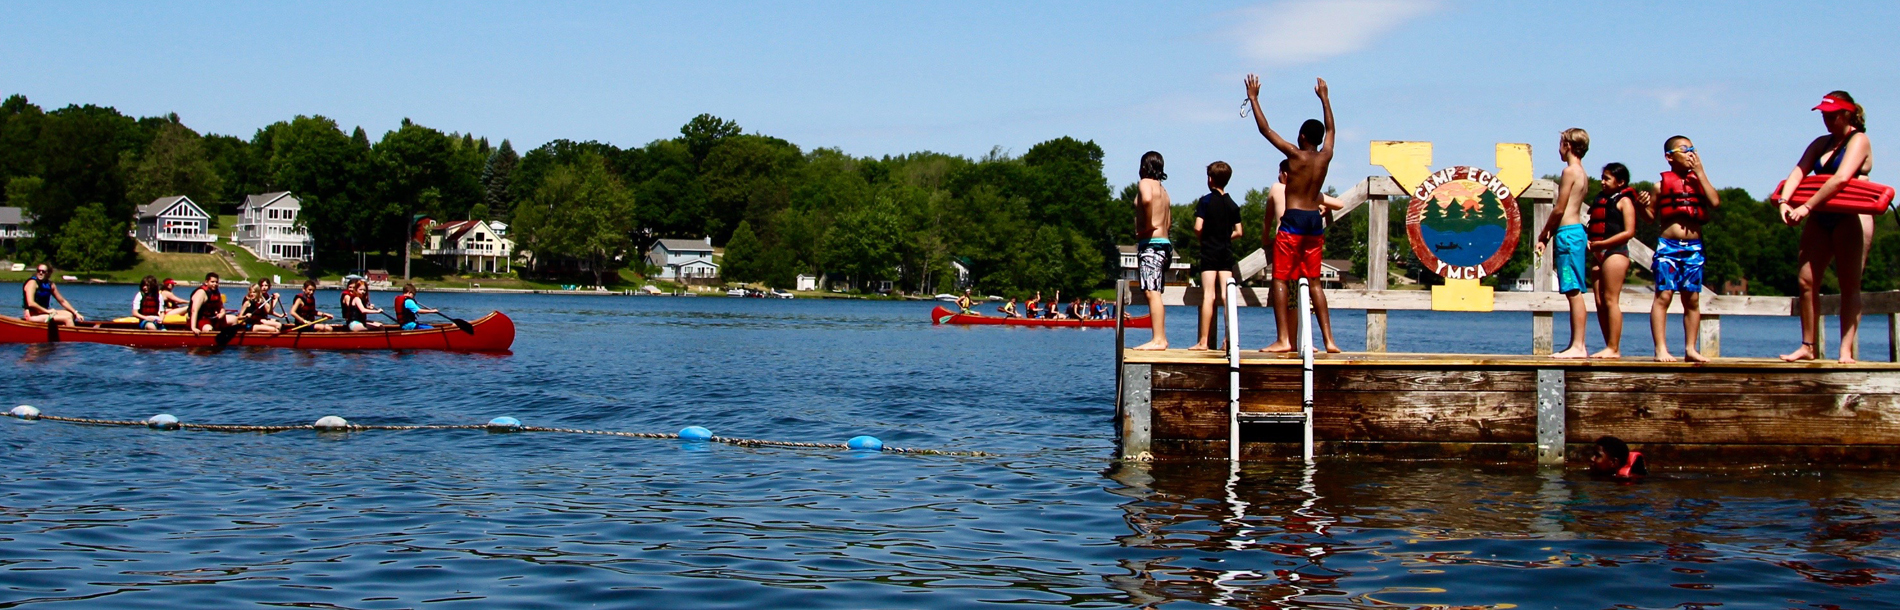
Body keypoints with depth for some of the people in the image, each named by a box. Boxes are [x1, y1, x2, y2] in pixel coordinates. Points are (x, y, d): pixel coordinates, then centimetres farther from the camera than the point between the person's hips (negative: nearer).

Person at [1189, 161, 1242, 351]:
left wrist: (1205, 237, 8)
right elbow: (1238, 232, 6)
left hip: (1209, 251, -4)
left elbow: (1198, 228, -12)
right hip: (1227, 252, 4)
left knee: (1208, 296, -6)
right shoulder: (1232, 205, 7)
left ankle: (1203, 341, -8)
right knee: (1226, 296, 2)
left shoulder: (1205, 201, -6)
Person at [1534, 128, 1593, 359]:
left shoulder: (1570, 171, -10)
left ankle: (1578, 347, -11)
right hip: (1577, 232, 10)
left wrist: (1543, 234, -1)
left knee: (1573, 291, -10)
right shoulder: (1583, 174, 18)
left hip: (1568, 233, -10)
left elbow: (1559, 209, -13)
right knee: (1574, 292, 11)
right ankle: (1577, 345, 14)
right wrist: (1549, 236, 18)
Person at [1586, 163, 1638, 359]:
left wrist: (1601, 244, -15)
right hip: (1597, 255, 8)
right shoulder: (1601, 199, 20)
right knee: (1600, 302, 5)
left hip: (1615, 253, -8)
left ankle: (1614, 349, -10)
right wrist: (1588, 240, 2)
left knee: (1610, 300, -10)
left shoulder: (1624, 201, -2)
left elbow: (1629, 232, -11)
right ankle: (1610, 347, 9)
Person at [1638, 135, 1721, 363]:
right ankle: (1661, 348, -8)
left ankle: (1690, 348, 11)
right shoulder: (1661, 185, 4)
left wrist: (1700, 172, -2)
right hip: (1668, 246, -3)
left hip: (1694, 247, 3)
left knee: (1692, 299, 5)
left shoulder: (1698, 181, 12)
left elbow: (1715, 202, -5)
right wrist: (1644, 206, -15)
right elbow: (1652, 216, 7)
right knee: (1663, 295, -9)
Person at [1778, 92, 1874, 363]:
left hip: (1851, 217, -6)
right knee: (1806, 280, -1)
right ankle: (1809, 346, 5)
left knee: (1850, 284, -5)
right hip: (1820, 219, 6)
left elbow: (1841, 178, -18)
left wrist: (1807, 207, -24)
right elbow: (1798, 172, 4)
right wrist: (1783, 201, -15)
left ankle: (1847, 349, -9)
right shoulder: (1820, 144, 17)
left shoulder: (1858, 140, -3)